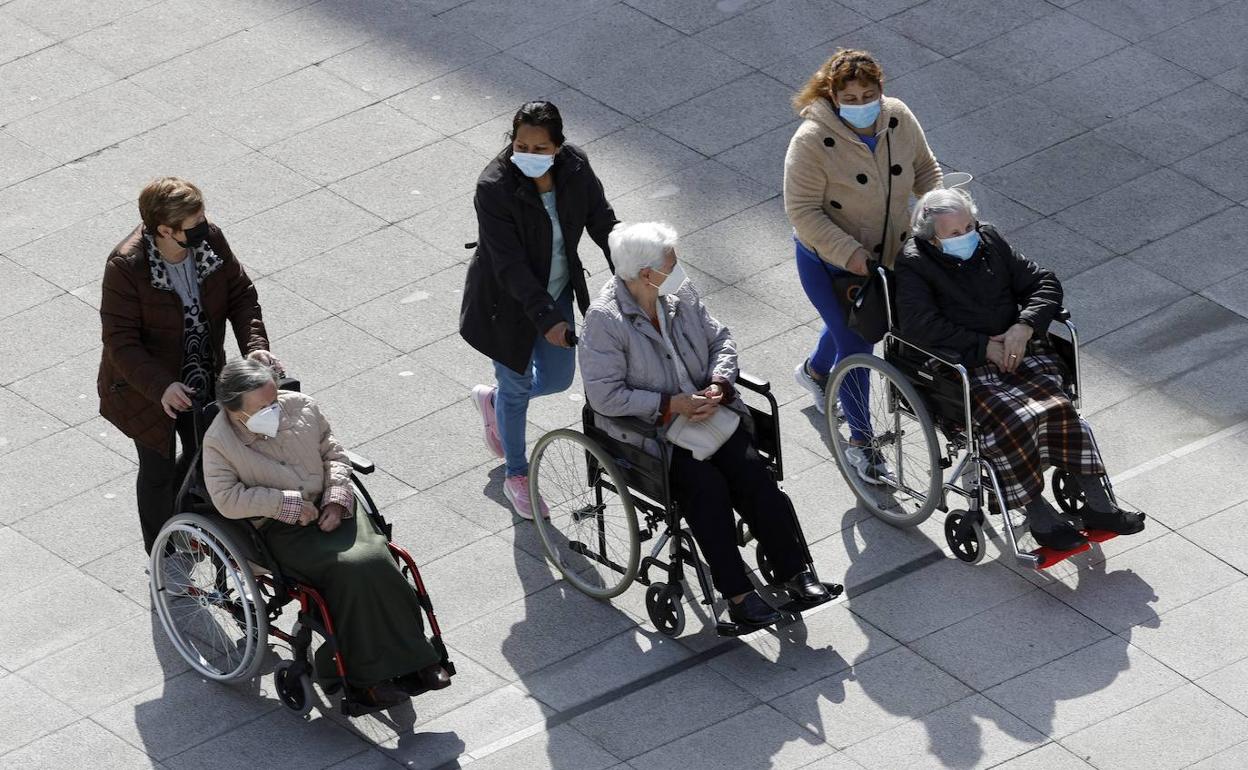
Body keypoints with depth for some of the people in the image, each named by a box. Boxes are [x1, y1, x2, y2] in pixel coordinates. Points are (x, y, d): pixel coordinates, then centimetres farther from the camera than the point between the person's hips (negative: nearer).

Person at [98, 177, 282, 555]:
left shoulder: (210, 240, -16)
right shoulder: (125, 267, -32)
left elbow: (241, 295, -5)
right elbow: (120, 341, -28)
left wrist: (254, 345, -21)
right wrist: (161, 387, -39)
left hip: (202, 379, 5)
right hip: (146, 386, -5)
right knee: (159, 469, 12)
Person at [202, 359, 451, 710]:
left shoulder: (301, 407, 2)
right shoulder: (219, 442, -9)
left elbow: (333, 452, 12)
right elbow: (227, 499, -16)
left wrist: (336, 499, -5)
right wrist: (289, 503, -16)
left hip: (330, 507, 4)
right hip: (280, 529, -4)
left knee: (376, 559, -24)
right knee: (351, 568, -28)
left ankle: (411, 658, -13)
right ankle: (365, 674, -17)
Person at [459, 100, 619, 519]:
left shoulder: (575, 167, -16)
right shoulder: (494, 188, -31)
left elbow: (602, 223, -3)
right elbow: (510, 264, -31)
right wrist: (547, 320, -34)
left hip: (556, 291, 5)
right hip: (508, 302, -5)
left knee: (558, 378, 17)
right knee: (517, 388, 11)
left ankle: (492, 399, 49)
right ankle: (516, 476, 36)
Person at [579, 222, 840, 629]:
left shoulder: (680, 294, 4)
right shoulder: (604, 319, -16)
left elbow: (721, 340, 13)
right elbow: (604, 396, -19)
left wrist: (718, 385, -8)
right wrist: (671, 405, -19)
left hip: (703, 409, 5)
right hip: (648, 429, -5)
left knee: (752, 471, -18)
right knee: (707, 484, -26)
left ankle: (796, 573, -16)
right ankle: (737, 595, -21)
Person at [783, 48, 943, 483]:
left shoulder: (898, 118, -12)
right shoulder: (813, 140, -29)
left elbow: (925, 168, 4)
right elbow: (802, 211, -25)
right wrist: (849, 254, -31)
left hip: (886, 253, 6)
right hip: (829, 263, -6)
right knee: (856, 345, 0)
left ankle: (815, 371, 60)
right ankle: (860, 440, 18)